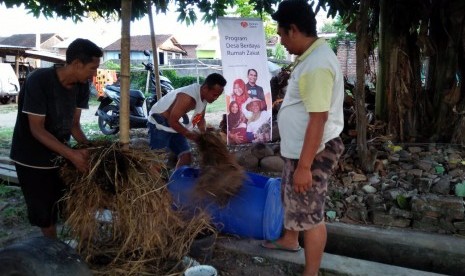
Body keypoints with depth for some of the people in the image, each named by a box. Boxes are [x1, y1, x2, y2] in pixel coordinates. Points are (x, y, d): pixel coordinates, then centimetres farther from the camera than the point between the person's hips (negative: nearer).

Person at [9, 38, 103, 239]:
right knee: (43, 211, 5)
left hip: (60, 154, 6)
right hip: (32, 157, -5)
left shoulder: (81, 86, -8)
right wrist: (71, 154, -35)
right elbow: (37, 129, -26)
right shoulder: (38, 81, -26)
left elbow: (74, 124, -2)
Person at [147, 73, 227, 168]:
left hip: (174, 125, 9)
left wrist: (204, 133, -9)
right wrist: (190, 135, -20)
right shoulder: (188, 97, -33)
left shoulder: (204, 96, -5)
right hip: (159, 124, -9)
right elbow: (172, 121, -28)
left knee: (186, 156, 7)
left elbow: (200, 118, 9)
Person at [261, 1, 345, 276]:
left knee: (311, 214, 3)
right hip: (298, 148, 11)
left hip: (313, 153, -11)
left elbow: (318, 120, -28)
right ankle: (290, 239, 51)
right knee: (291, 198, 27)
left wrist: (304, 166, -25)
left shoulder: (317, 65, -25)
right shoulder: (312, 56, 8)